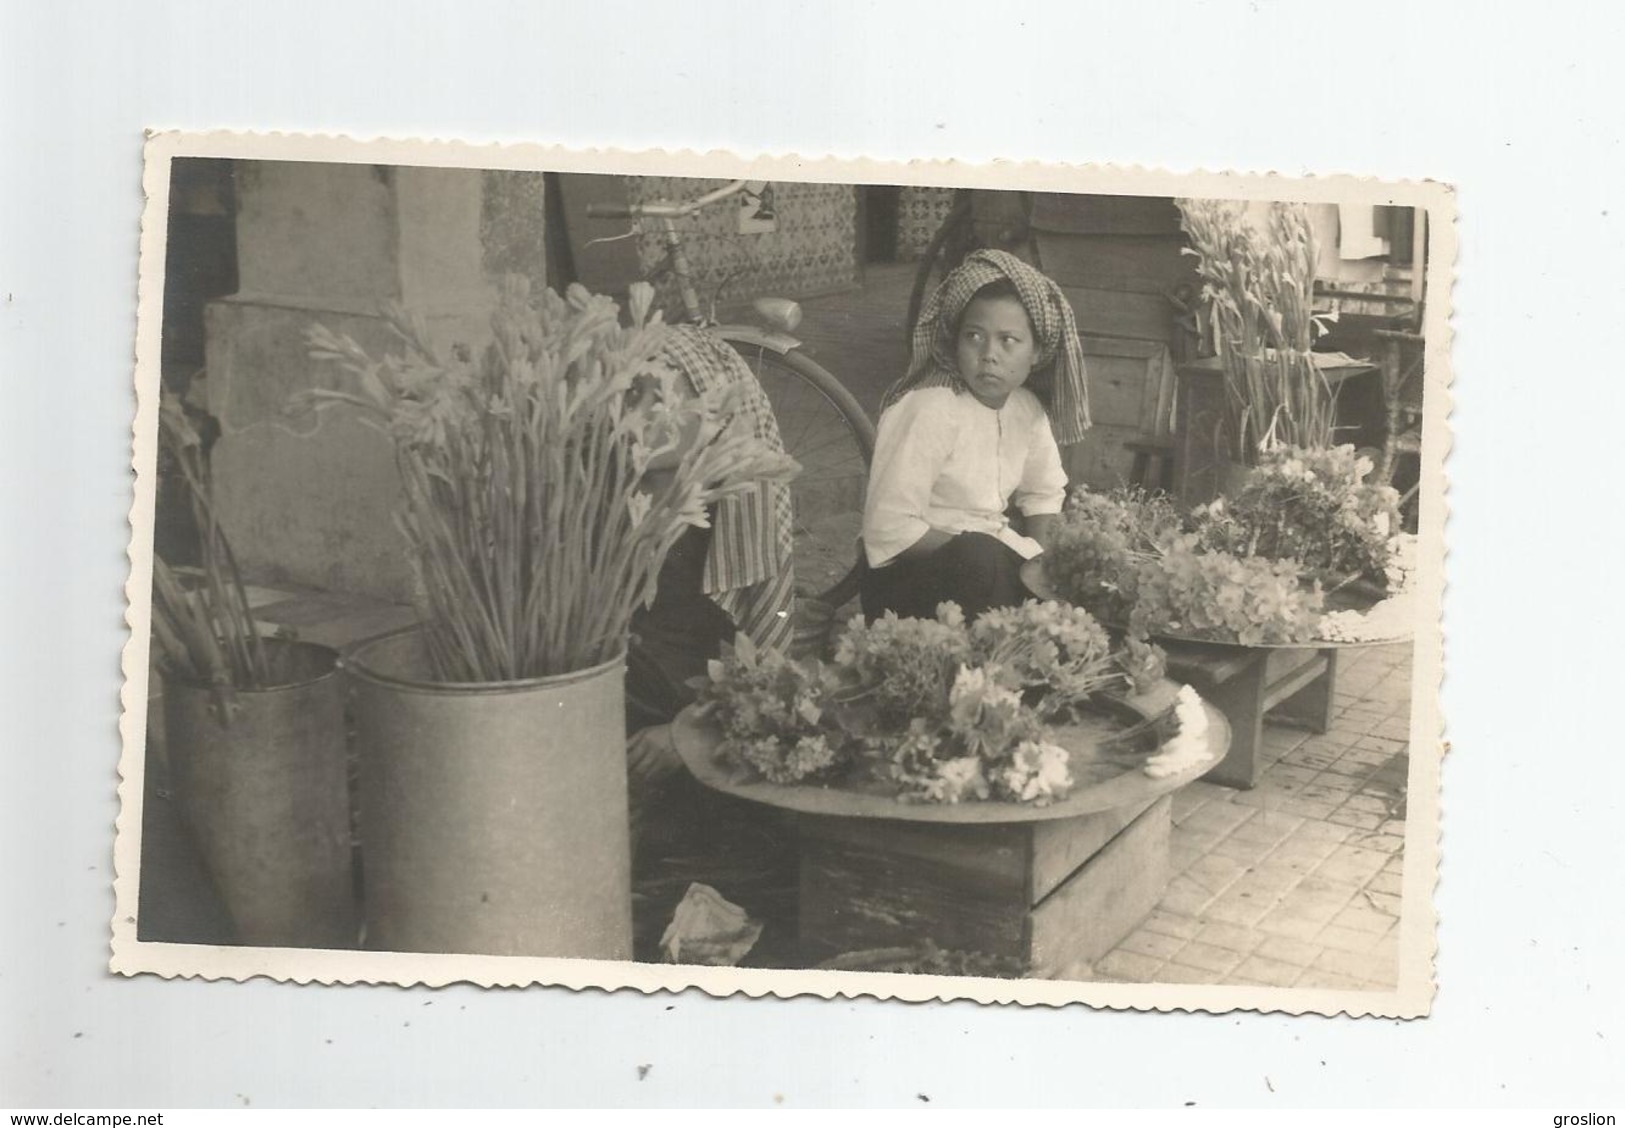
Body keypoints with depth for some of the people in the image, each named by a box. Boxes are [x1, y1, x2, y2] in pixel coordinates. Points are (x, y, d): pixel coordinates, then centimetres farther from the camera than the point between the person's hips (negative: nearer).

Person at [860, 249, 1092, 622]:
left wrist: (1034, 555, -7)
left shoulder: (1027, 408, -1)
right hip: (908, 576, -7)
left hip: (993, 554, 7)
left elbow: (1044, 493, 11)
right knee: (980, 560, -34)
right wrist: (972, 554, -21)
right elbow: (890, 528, -27)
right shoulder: (931, 409, -22)